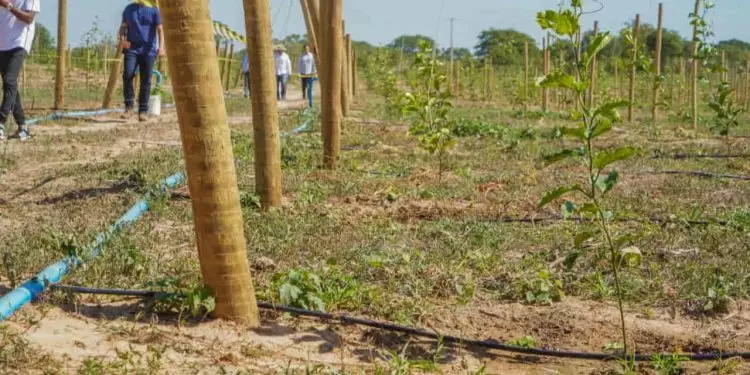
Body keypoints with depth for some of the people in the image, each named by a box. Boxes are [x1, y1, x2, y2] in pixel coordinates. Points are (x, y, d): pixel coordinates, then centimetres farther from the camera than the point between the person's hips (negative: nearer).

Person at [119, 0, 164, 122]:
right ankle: (129, 106, -7)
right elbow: (123, 27, 18)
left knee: (146, 81, -2)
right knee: (128, 74, -19)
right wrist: (122, 39, -3)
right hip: (132, 49, 1)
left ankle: (143, 111, 6)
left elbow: (160, 30, -4)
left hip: (148, 51, -1)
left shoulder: (153, 10, 3)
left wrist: (161, 47, -18)